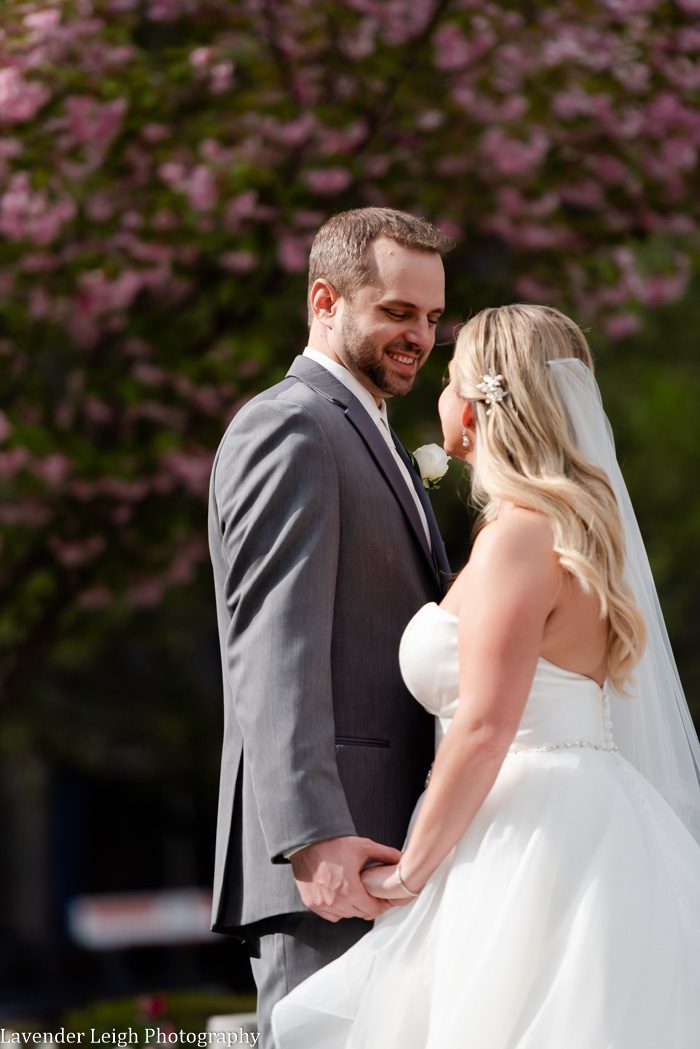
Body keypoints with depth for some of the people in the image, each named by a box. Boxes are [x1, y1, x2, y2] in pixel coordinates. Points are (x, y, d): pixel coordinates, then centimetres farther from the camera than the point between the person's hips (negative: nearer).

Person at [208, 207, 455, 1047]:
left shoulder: (367, 439, 25)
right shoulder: (290, 427, -7)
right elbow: (274, 649, -18)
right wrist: (314, 836, -28)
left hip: (382, 843, 10)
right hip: (333, 849, -10)